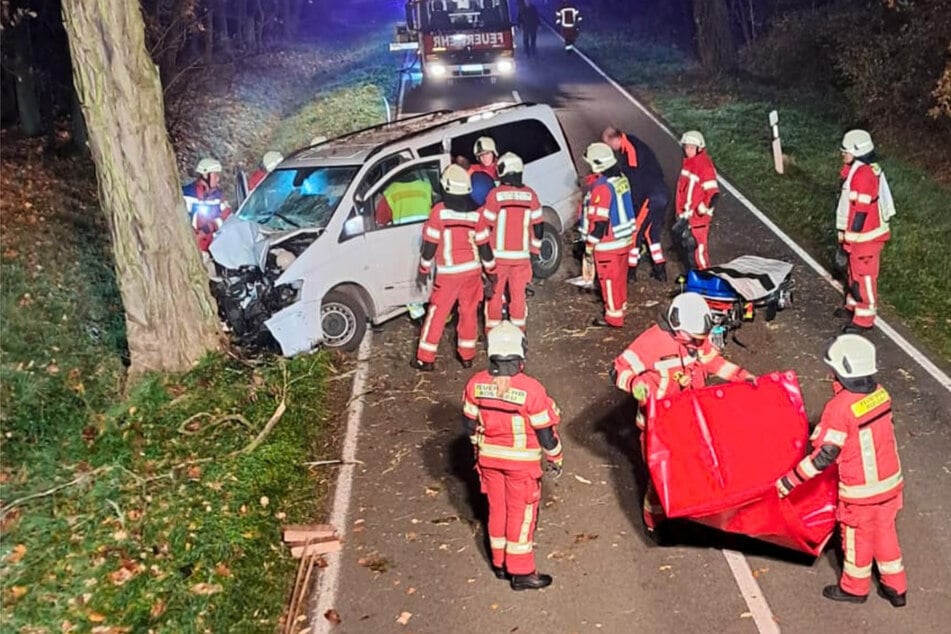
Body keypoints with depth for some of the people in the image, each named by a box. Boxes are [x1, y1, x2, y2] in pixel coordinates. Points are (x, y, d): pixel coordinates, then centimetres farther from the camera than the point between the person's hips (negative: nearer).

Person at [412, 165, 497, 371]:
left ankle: (425, 359, 8)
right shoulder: (476, 213, -4)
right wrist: (492, 273, 11)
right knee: (469, 312, 15)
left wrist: (423, 271, 3)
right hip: (472, 270, 3)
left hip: (448, 274, -3)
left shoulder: (439, 211, -13)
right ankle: (467, 356, 22)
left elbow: (430, 244, -9)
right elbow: (484, 246, 0)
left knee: (436, 315, 5)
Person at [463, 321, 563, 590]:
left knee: (497, 509, 19)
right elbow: (545, 431, -15)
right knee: (521, 514, 9)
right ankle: (521, 572, 19)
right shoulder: (531, 389, -25)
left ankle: (500, 563, 33)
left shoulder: (476, 384, -11)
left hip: (488, 457, 4)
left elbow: (470, 424, 1)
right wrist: (555, 458, 2)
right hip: (521, 461, -4)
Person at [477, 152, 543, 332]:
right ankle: (519, 329, 16)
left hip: (498, 255, -3)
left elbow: (486, 225, -6)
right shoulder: (530, 195, 0)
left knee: (494, 293, 6)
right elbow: (537, 226, 5)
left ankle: (492, 329, 9)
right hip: (521, 255, 3)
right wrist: (535, 249, 16)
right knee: (518, 293, 12)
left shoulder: (496, 194, -11)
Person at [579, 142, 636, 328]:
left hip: (608, 243, -9)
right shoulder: (621, 179, 4)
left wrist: (589, 248, -16)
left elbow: (598, 221, -23)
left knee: (609, 279, 4)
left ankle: (614, 317, 12)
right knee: (620, 276, 22)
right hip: (625, 238, 9)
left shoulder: (602, 187, -24)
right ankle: (621, 305, 37)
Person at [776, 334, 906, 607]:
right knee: (885, 531, 24)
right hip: (890, 481, 6)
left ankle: (855, 587, 37)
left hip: (860, 491, -6)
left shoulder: (840, 407, -27)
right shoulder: (880, 393, -7)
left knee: (857, 536, 16)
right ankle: (895, 587, 37)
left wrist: (790, 480, -18)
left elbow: (824, 456, -25)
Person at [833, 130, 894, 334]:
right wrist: (846, 235, 21)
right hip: (859, 234, 10)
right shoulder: (858, 170, 6)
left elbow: (861, 212, -24)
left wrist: (848, 238, -19)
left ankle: (864, 319, 11)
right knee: (855, 270, 23)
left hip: (865, 236, -10)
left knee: (864, 275, 1)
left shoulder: (863, 175, -26)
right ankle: (854, 306, 40)